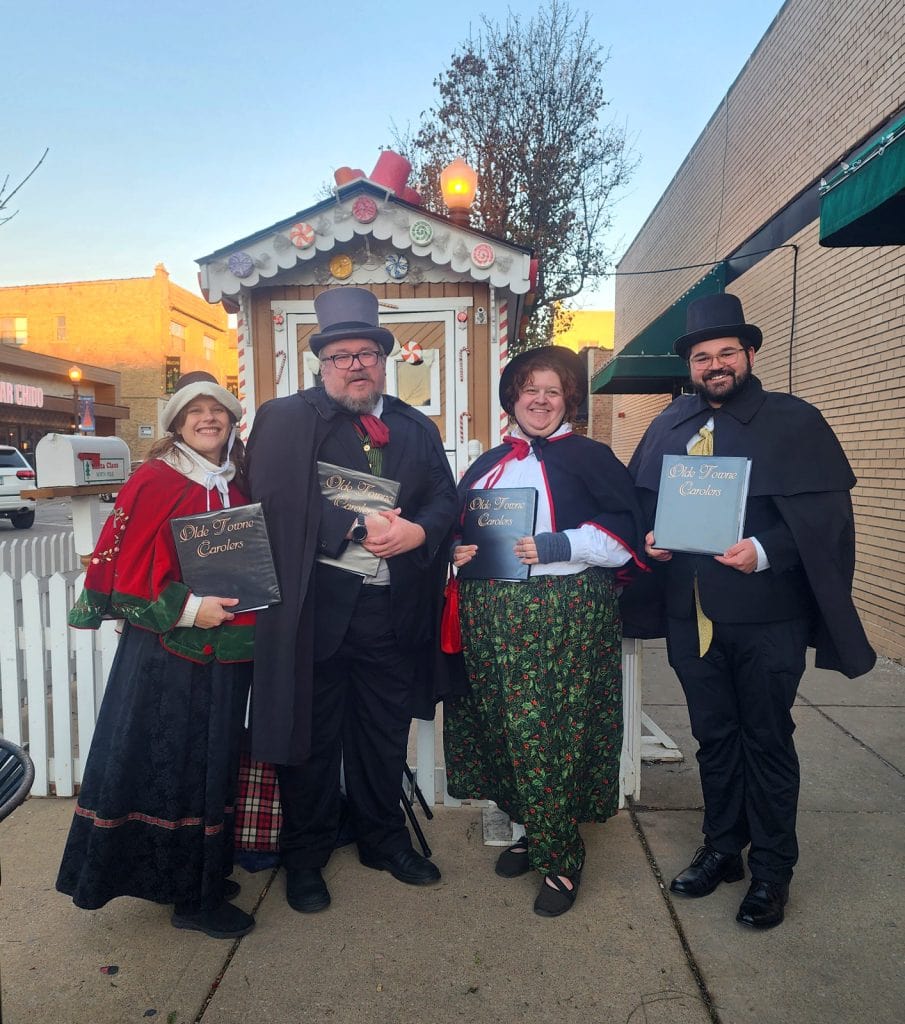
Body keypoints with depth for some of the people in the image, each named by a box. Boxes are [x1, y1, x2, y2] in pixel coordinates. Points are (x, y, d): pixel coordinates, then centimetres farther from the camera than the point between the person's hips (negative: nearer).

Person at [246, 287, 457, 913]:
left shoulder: (418, 428, 11)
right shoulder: (286, 420, -2)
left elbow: (445, 498, 6)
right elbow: (277, 502, -14)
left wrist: (417, 530, -16)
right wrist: (359, 528, -20)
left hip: (394, 609, 4)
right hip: (315, 608, -3)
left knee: (386, 733, 18)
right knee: (311, 735, 11)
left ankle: (384, 839, 40)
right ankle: (305, 855, 33)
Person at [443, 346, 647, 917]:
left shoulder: (591, 458, 2)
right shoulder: (488, 464, 18)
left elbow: (623, 537, -6)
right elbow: (457, 526, 22)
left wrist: (556, 547, -17)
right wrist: (459, 549, 0)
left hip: (564, 614, -5)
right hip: (491, 615, 5)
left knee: (552, 733, -4)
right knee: (506, 728, 9)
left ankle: (561, 857, 15)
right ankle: (532, 829, 30)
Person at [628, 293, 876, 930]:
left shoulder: (795, 422, -5)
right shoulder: (667, 428, 9)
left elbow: (824, 514, -11)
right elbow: (642, 504, 13)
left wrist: (763, 552, -25)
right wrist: (651, 539, -7)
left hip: (768, 614, -4)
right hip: (691, 614, 4)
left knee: (767, 740, 9)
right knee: (714, 736, 17)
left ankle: (772, 870, 29)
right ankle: (722, 849, 36)